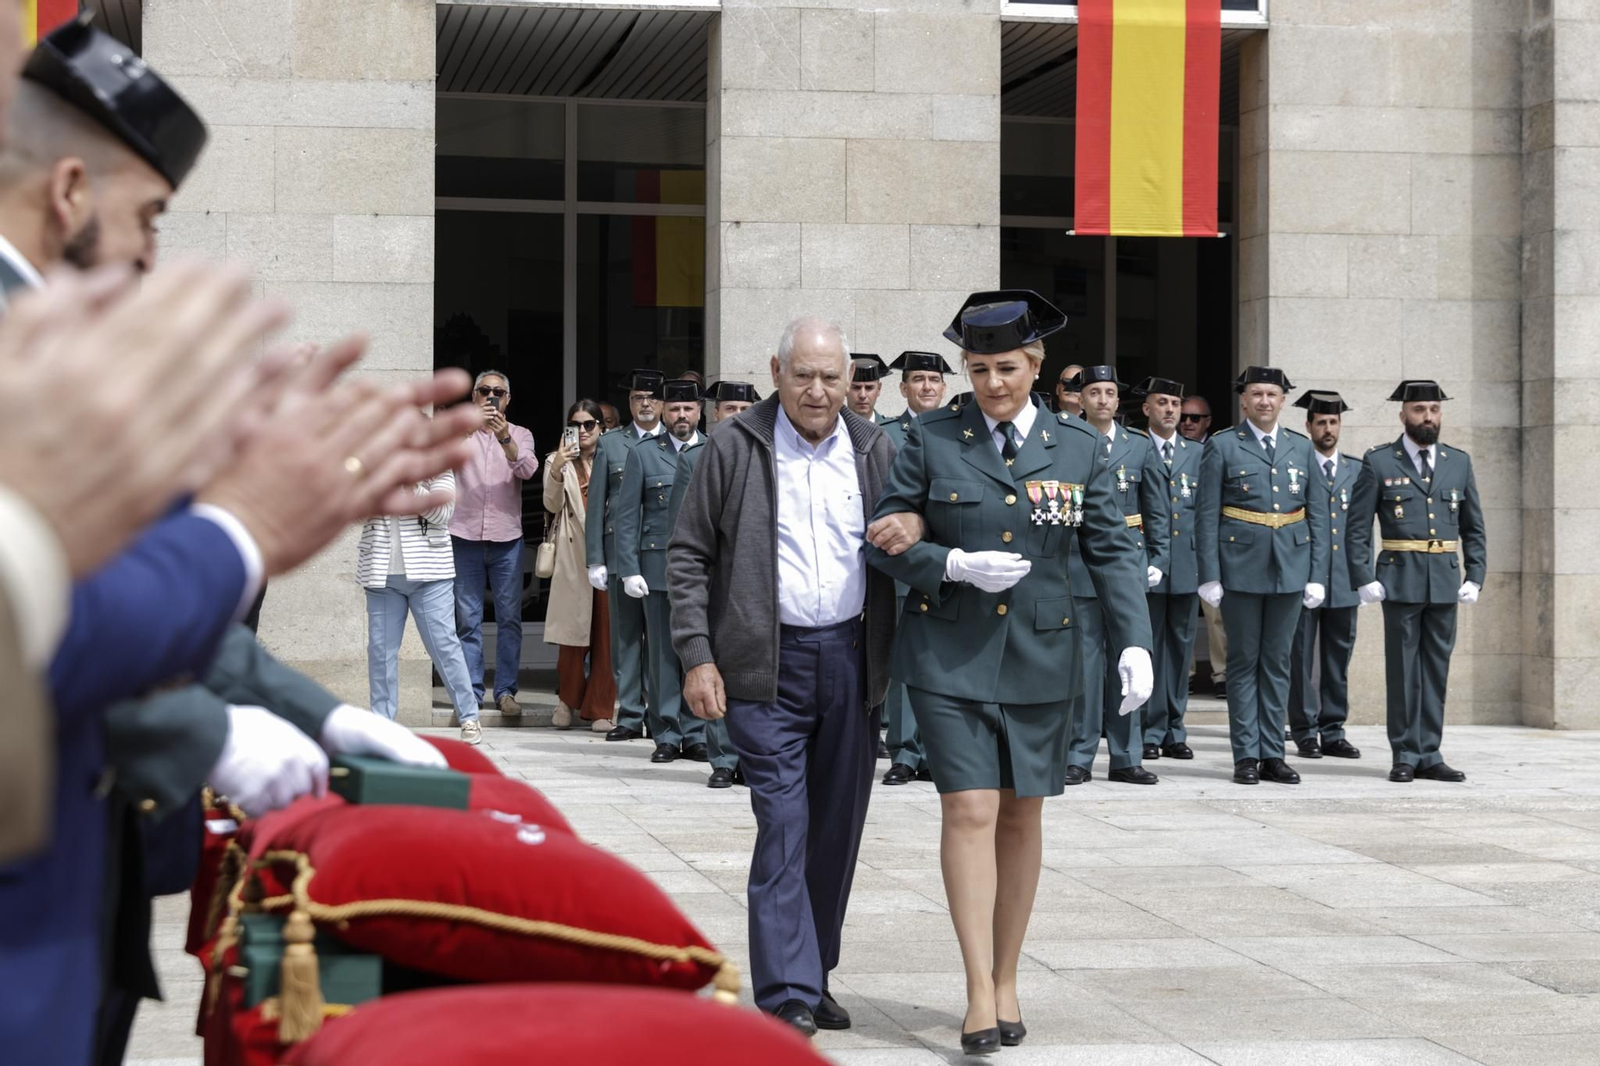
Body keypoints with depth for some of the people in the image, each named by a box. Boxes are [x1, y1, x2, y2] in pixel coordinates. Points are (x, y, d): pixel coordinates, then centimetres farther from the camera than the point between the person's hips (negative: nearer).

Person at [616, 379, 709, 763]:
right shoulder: (643, 455, 7)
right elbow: (626, 516, 4)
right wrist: (629, 569, -4)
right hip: (658, 568, -1)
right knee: (662, 652, 2)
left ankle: (696, 734, 10)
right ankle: (666, 734, 9)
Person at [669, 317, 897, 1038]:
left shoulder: (873, 450, 7)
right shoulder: (735, 448, -1)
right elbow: (688, 555, 1)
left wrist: (902, 657, 2)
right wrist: (697, 657, -7)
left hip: (852, 658, 4)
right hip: (767, 662, -3)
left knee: (838, 826, 10)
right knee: (783, 829, -8)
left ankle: (814, 975, 23)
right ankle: (787, 996, -6)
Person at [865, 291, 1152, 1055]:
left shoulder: (1077, 446, 3)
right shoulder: (931, 440, -1)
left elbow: (1113, 549, 2)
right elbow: (886, 541, 1)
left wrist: (1134, 641, -11)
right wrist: (956, 566, -16)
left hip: (1039, 655, 2)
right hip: (949, 654, -2)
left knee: (1021, 816, 9)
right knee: (969, 810, -10)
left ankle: (1007, 981, 22)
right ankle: (979, 992, -7)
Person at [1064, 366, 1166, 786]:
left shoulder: (1139, 446, 10)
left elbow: (1157, 510, 13)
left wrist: (1157, 560, 5)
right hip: (1078, 565, -2)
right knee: (1084, 662, -1)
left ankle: (1126, 757, 11)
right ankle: (1079, 757, 6)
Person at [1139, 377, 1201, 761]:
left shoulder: (1196, 453, 13)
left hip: (1187, 565, 4)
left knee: (1181, 647, 7)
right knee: (1150, 647, -1)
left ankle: (1175, 731, 14)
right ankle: (1150, 732, 5)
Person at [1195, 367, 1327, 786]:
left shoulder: (1302, 448, 11)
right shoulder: (1222, 447, 1)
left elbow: (1316, 516, 11)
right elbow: (1207, 515, -2)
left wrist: (1317, 575, 4)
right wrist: (1209, 575, -9)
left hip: (1290, 569, 3)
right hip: (1241, 568, -3)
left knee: (1278, 662, 7)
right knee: (1244, 662, 2)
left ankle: (1272, 754, 13)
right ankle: (1246, 755, 6)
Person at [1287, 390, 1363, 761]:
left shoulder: (1357, 470, 14)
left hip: (1344, 582, 4)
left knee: (1338, 659, 7)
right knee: (1301, 659, 0)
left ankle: (1333, 733, 13)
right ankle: (1305, 734, 6)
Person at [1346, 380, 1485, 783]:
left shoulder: (1459, 462, 10)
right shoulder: (1379, 462, 0)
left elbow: (1474, 528, 13)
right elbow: (1358, 527, -1)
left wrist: (1475, 578, 3)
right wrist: (1364, 579, -10)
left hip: (1445, 583, 3)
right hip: (1400, 581, -3)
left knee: (1436, 669, 6)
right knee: (1403, 669, 1)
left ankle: (1429, 754, 12)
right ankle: (1405, 755, 8)